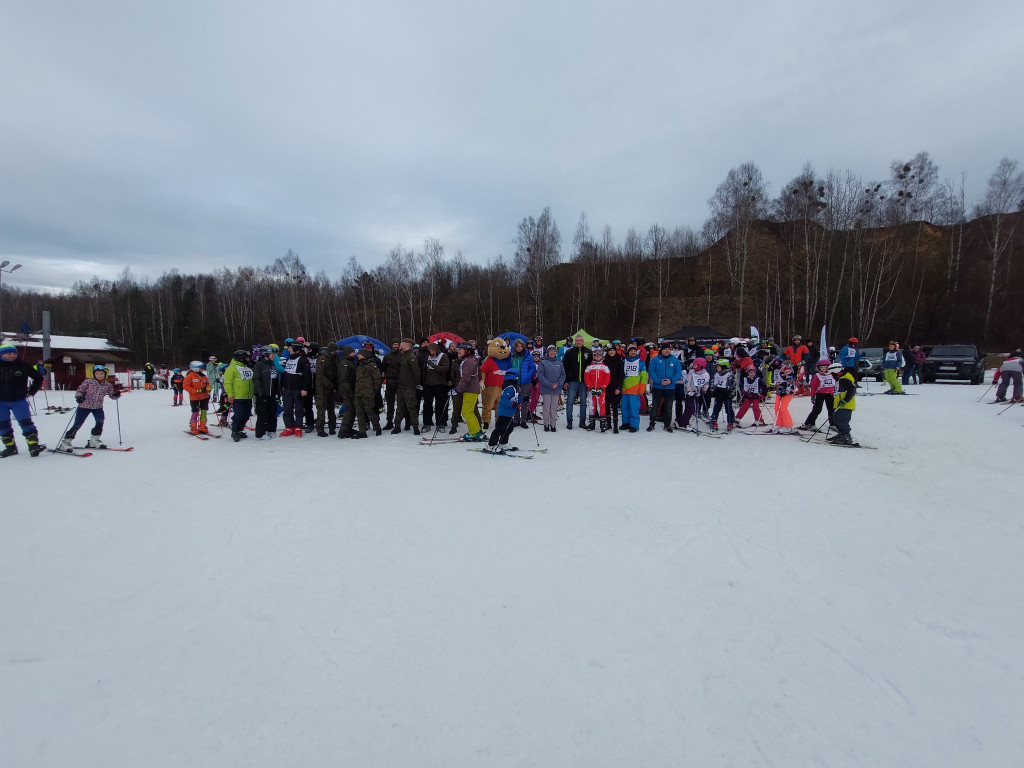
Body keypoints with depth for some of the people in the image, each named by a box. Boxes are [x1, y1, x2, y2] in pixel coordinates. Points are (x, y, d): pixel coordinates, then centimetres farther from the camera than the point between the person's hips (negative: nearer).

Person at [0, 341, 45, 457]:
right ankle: (10, 447, 21)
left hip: (19, 401, -3)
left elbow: (38, 377, 8)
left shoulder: (22, 365, -3)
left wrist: (31, 392, 5)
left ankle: (33, 445, -12)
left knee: (25, 422, -10)